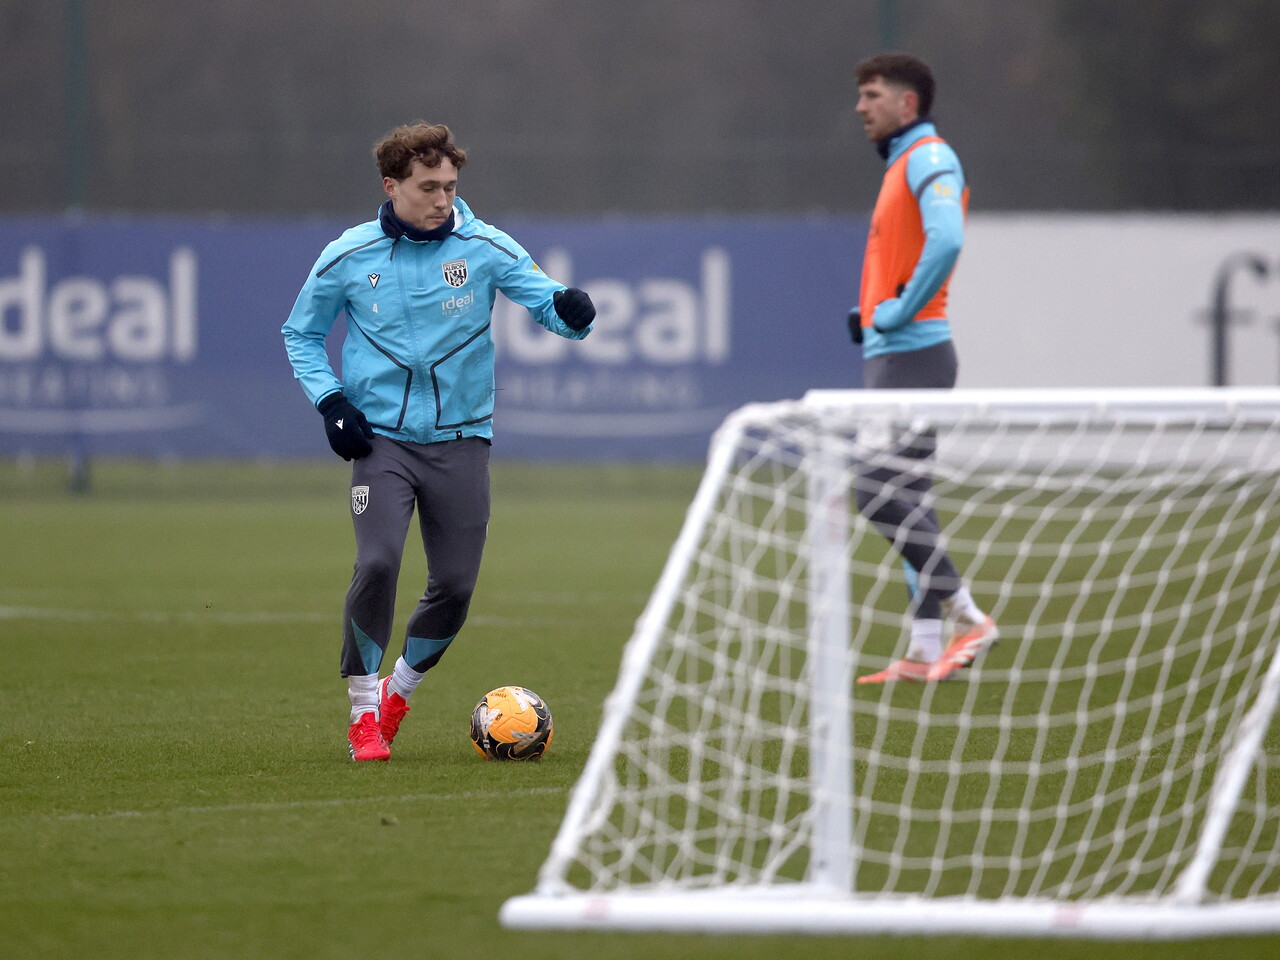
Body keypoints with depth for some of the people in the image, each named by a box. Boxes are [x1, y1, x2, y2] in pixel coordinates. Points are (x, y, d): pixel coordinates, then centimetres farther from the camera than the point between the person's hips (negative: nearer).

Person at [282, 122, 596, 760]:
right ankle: (363, 708, -3)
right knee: (378, 563, -20)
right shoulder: (348, 257, -2)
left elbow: (545, 300, -6)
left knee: (455, 584, 0)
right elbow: (300, 333, 12)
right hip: (381, 437, -2)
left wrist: (569, 309, -31)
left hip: (461, 438, 2)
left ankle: (400, 688, 28)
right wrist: (329, 400, -3)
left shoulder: (485, 248, -3)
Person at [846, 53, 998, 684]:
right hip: (890, 356, 10)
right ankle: (926, 651, 6)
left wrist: (900, 310, -20)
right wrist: (871, 312, 14)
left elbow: (947, 238, -28)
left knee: (880, 491, -15)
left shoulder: (930, 159, -11)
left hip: (912, 356, -10)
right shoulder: (902, 165, 20)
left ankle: (967, 617, -12)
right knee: (902, 500, 7)